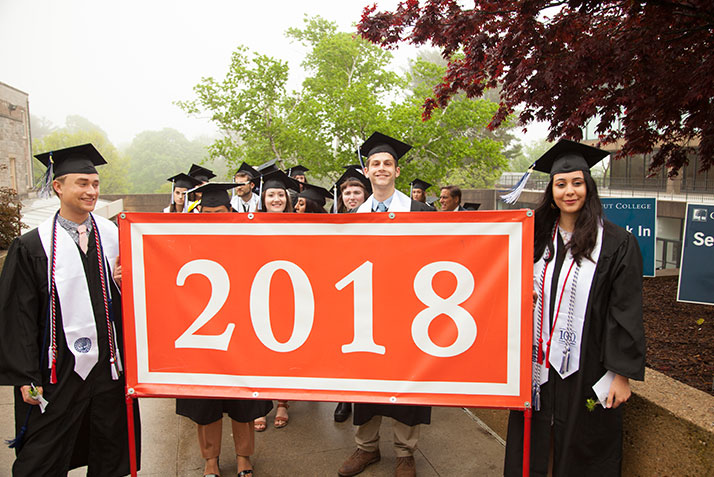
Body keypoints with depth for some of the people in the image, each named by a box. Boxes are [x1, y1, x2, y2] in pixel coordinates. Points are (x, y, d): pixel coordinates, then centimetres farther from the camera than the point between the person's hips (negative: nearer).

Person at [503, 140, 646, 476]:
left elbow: (626, 313, -9)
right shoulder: (539, 237, 6)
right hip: (538, 364, 4)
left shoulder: (617, 243, -8)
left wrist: (622, 374, -11)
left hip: (584, 369, -4)